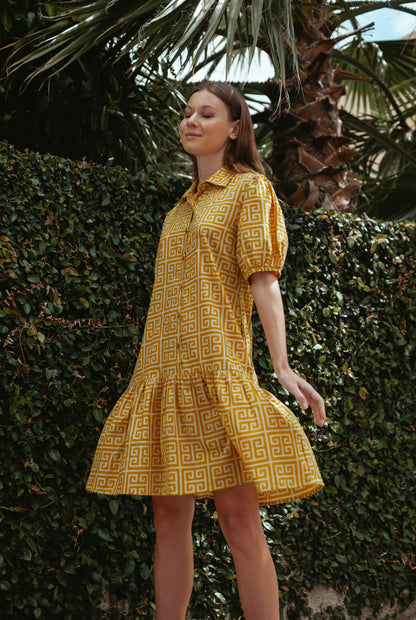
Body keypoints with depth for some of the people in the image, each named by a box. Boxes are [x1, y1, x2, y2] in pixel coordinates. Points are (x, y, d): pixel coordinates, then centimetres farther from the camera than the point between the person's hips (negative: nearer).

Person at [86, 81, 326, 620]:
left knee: (238, 518, -10)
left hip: (218, 370, -6)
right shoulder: (185, 204, 22)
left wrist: (283, 366, -16)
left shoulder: (250, 188, 4)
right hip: (164, 372, 6)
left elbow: (263, 280, -5)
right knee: (169, 516, 4)